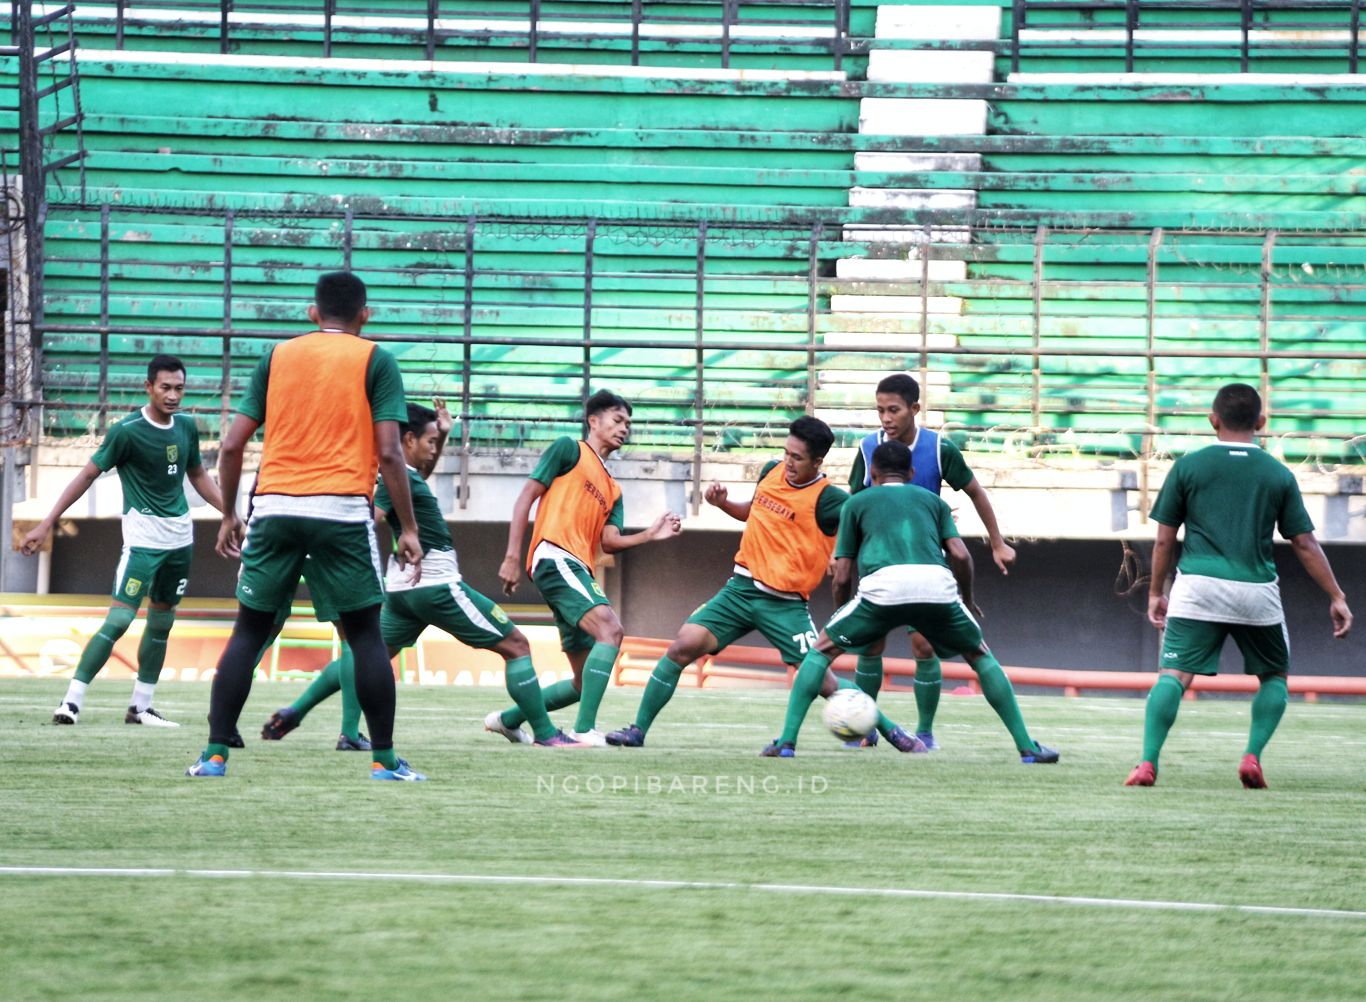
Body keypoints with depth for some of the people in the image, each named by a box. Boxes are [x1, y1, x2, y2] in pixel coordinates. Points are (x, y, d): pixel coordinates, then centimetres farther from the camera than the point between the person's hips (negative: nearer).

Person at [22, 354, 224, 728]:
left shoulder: (186, 427, 6)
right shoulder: (128, 431, -13)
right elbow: (88, 474, -9)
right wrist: (47, 524, -9)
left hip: (180, 535, 7)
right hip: (143, 535, -7)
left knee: (161, 623, 10)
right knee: (119, 619, -16)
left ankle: (140, 707, 19)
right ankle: (72, 701, -15)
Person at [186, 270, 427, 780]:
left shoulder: (277, 356, 13)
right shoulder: (375, 361, 5)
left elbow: (232, 444, 10)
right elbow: (389, 452, -4)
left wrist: (229, 515, 20)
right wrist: (408, 528, 0)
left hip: (274, 508, 2)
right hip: (343, 509, -2)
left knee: (248, 632, 9)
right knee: (365, 633, 6)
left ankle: (215, 754, 4)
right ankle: (384, 760, 4)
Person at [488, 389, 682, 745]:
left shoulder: (612, 490, 26)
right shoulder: (569, 450, 6)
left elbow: (609, 541, 12)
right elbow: (526, 497, 0)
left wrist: (650, 535, -4)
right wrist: (512, 557, -9)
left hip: (579, 570, 9)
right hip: (556, 558, -9)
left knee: (585, 684, 8)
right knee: (610, 629, -28)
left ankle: (507, 719, 25)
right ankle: (584, 728, -33)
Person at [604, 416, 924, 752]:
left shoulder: (827, 499, -12)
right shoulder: (771, 472, 6)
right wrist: (724, 503, 8)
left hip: (785, 604, -5)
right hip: (741, 589, 5)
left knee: (821, 680, -9)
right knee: (684, 646, -11)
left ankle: (890, 729, 10)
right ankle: (638, 730, -2)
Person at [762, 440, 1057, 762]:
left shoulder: (856, 503, 27)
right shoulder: (932, 500, 31)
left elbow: (843, 577, 22)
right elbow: (961, 555, 16)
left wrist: (840, 610, 39)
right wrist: (968, 600, 33)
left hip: (882, 585, -1)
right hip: (938, 586, 1)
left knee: (821, 651, 19)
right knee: (980, 657, 25)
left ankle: (787, 741, 6)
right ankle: (1028, 748, 20)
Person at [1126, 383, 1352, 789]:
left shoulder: (1188, 467, 7)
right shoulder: (1278, 475, 8)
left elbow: (1164, 539, 8)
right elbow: (1305, 545, 9)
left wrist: (1156, 592, 18)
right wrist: (1336, 597, 15)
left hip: (1197, 588, -1)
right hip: (1256, 593, 1)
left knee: (1173, 675, -6)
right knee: (1274, 676, 20)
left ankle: (1148, 762, -21)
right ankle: (1252, 756, 4)